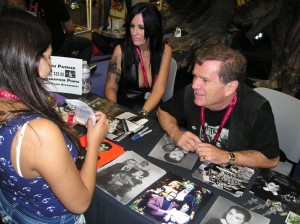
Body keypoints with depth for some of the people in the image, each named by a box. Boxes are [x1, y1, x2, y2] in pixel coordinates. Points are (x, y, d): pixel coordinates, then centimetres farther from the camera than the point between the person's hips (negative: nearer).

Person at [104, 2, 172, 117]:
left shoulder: (164, 50, -3)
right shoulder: (121, 50, -5)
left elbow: (159, 89, -10)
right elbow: (111, 87, -3)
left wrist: (142, 114, -25)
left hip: (151, 108, 1)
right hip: (124, 106, 0)